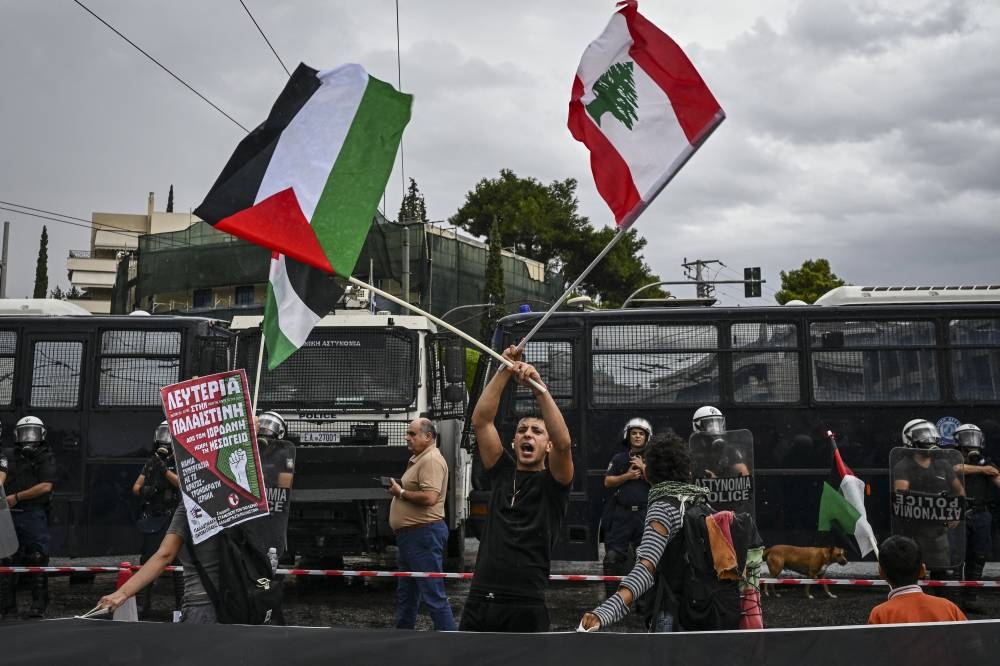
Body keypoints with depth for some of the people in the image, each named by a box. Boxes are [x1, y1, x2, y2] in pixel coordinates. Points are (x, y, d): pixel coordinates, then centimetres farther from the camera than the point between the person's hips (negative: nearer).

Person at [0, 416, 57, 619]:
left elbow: (46, 486, -6)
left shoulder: (47, 458, 4)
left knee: (37, 560, -3)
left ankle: (39, 604, 5)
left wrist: (17, 497, -8)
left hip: (34, 515, -3)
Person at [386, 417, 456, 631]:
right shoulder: (417, 459, 18)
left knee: (433, 595, -8)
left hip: (424, 534, -11)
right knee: (406, 593, 18)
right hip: (410, 534, 11)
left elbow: (429, 497, -27)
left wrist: (400, 493, -14)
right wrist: (398, 489, 10)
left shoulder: (431, 460, -16)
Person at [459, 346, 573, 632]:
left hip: (525, 606, -4)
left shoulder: (552, 482, 1)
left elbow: (563, 442, -19)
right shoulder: (503, 472, 12)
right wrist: (505, 372, -5)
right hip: (478, 599, 4)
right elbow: (480, 421, 3)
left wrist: (538, 386, -24)